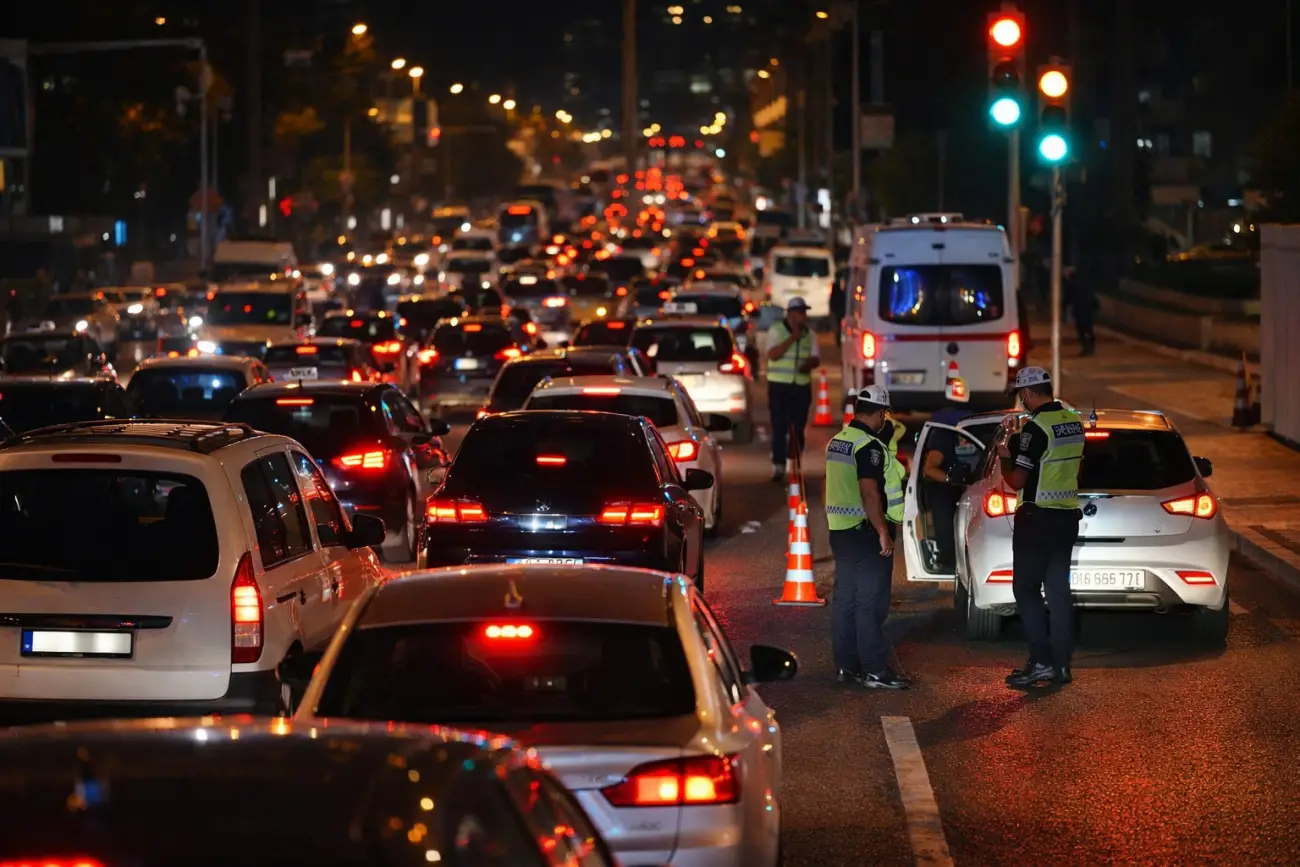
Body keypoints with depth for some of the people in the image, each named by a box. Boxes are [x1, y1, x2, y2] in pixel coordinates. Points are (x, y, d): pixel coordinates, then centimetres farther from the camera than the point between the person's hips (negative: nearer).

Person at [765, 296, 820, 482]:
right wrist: (792, 338, -19)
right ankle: (778, 467, -10)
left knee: (799, 429, 6)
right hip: (779, 385, -4)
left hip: (802, 386, 4)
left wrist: (808, 364, -16)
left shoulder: (809, 334, 8)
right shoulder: (777, 330, -3)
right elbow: (773, 355, -15)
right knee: (779, 428, -8)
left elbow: (816, 359, 7)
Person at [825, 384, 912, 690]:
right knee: (871, 603, -7)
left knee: (845, 599, 11)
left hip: (840, 530, 9)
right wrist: (884, 533, -21)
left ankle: (845, 666, 15)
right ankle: (874, 671, -7)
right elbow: (869, 493, -24)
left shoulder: (837, 442, 11)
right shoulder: (869, 446, -17)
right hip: (866, 531, -9)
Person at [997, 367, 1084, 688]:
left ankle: (1041, 661, -8)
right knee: (1058, 589, 10)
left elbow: (1016, 481, -16)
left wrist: (1005, 457, 3)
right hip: (1067, 516, 8)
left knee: (1026, 589, -1)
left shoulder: (1036, 427, -18)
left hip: (1038, 519, -8)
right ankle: (1061, 665, 10)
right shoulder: (1074, 422, 8)